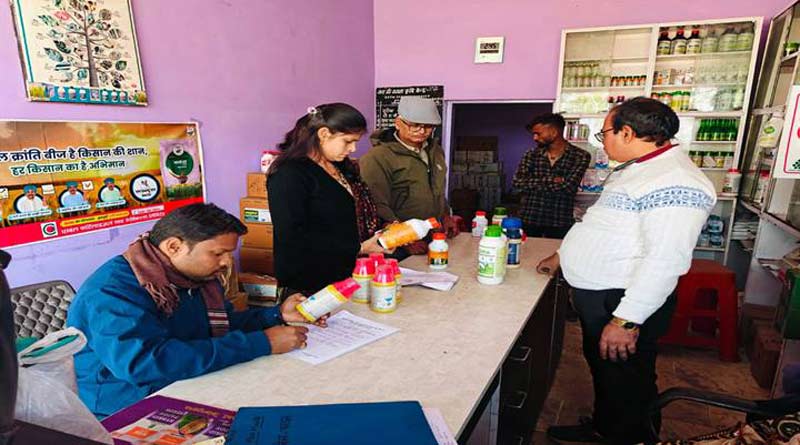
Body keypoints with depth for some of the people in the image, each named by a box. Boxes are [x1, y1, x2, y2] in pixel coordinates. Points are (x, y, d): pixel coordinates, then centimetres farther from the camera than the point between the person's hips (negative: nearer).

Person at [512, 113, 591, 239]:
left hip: (560, 223, -2)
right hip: (529, 220, 3)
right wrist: (551, 180, -13)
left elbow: (568, 187, -16)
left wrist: (534, 183, -8)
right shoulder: (531, 155, 6)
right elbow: (517, 182, -6)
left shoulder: (580, 156, -3)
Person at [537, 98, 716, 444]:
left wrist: (625, 321, -28)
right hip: (596, 297, 10)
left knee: (624, 383, 10)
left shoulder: (674, 183, -23)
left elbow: (664, 260, -29)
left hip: (621, 302, -10)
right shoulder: (632, 169, 11)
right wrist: (563, 255, 23)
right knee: (601, 367, 25)